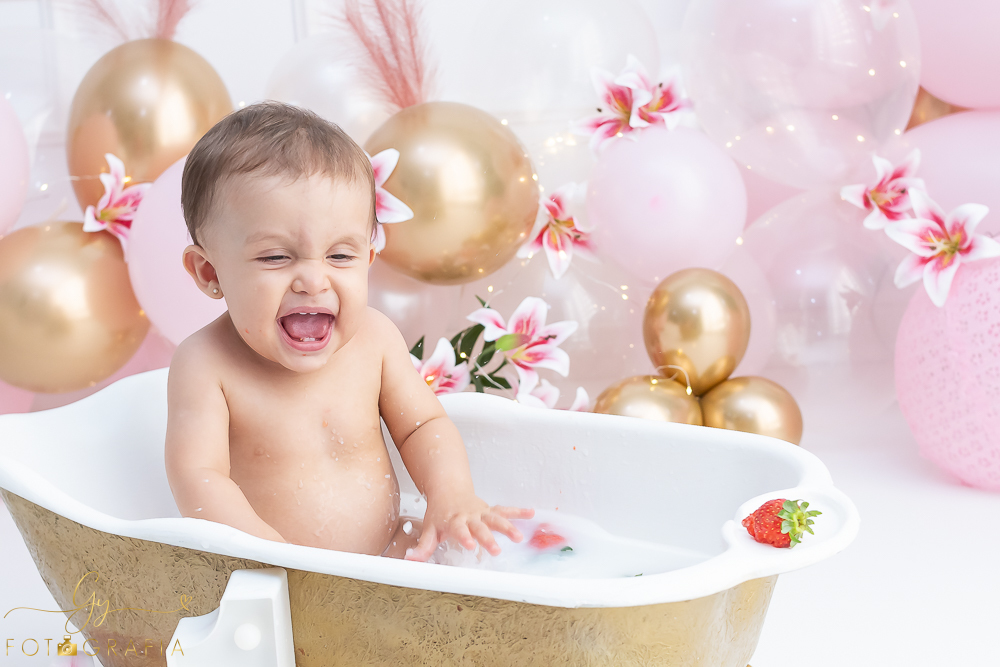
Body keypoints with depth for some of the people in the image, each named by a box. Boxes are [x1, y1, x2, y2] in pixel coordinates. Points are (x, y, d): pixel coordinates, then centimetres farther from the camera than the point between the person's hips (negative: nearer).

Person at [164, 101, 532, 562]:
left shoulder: (375, 337, -5)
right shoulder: (204, 363, -16)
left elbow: (423, 426, 5)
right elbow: (197, 475, -23)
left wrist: (452, 497, -15)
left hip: (387, 555, 4)